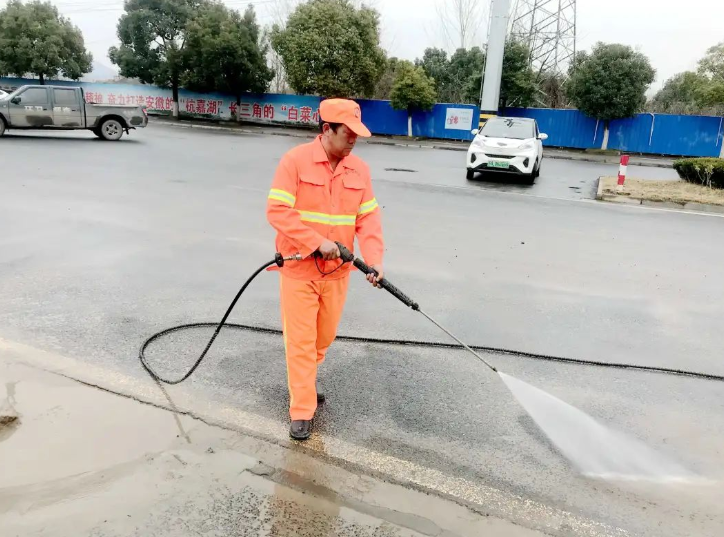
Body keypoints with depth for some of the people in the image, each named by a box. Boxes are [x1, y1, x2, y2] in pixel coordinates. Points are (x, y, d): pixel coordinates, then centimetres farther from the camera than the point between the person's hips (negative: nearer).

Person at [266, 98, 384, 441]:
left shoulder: (359, 169, 3)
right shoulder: (295, 160, -11)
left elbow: (368, 218, 1)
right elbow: (277, 211, -17)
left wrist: (374, 260, -14)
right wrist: (318, 243, -23)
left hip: (337, 271, 5)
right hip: (299, 269, -4)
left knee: (325, 336, 18)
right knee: (301, 341, 2)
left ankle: (305, 377, 46)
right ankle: (301, 412, 15)